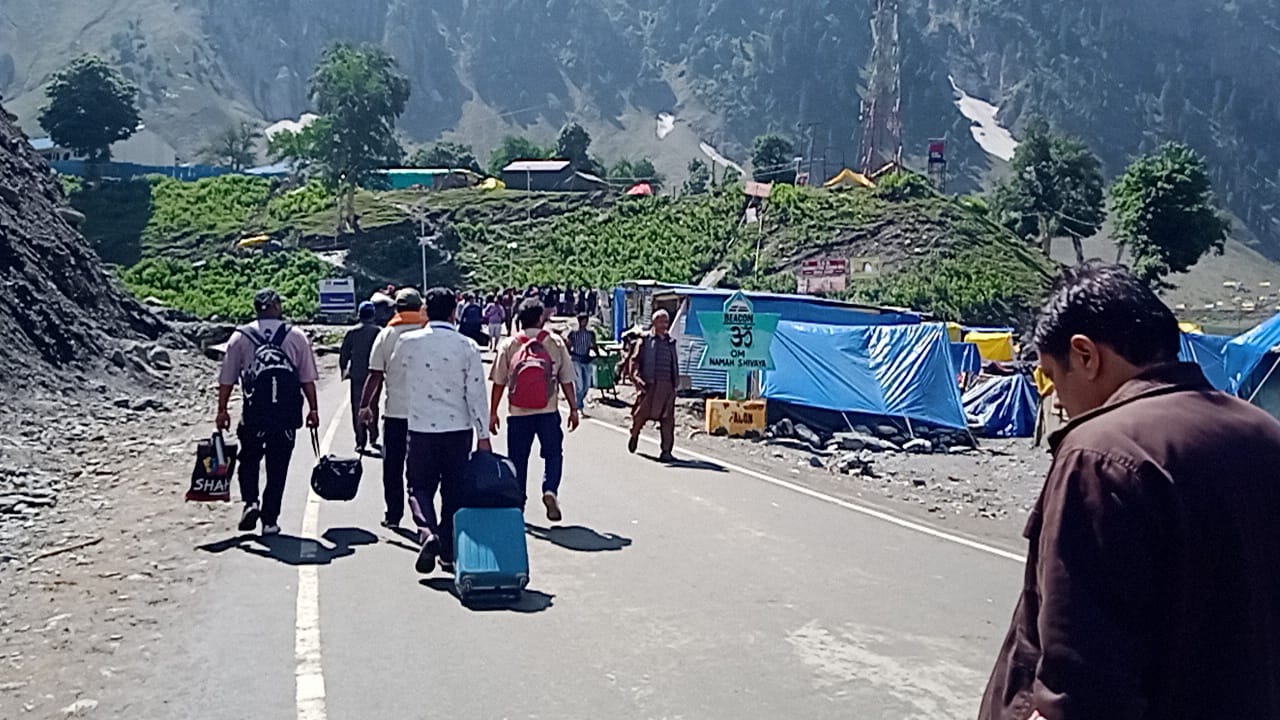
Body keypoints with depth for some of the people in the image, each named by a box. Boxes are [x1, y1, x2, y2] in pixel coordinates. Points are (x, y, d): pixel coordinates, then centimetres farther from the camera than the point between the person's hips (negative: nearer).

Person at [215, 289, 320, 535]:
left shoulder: (240, 337, 3)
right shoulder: (297, 336, 2)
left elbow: (227, 379, 3)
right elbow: (308, 379, 2)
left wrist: (222, 410, 11)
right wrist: (313, 409, 9)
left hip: (254, 414, 0)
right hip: (288, 416, 0)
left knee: (249, 460, 19)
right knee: (278, 468, 7)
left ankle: (251, 501, -1)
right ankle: (270, 520, 9)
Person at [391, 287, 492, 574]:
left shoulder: (408, 342, -4)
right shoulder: (467, 346, -5)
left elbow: (396, 365, 18)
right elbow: (476, 393, -5)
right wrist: (483, 434, -1)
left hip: (421, 429, 0)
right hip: (459, 429, 1)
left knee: (420, 486, 11)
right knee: (454, 490, 11)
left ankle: (428, 531, -15)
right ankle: (450, 551, 15)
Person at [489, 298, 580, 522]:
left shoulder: (508, 345, 3)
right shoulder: (555, 343, 3)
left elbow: (499, 382, 2)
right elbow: (566, 379, 4)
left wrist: (493, 413, 8)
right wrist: (573, 408, 10)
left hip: (518, 412, 1)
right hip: (548, 411, -1)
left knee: (518, 459, 10)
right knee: (553, 453, 12)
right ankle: (550, 490, -11)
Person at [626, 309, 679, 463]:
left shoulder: (671, 342, 18)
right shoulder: (645, 340, 3)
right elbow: (634, 360, -1)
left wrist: (676, 381, 17)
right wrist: (636, 377, -15)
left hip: (668, 385, 4)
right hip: (650, 384, -4)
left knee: (668, 419, -1)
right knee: (642, 413, 0)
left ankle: (666, 451, 2)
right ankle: (634, 434, 32)